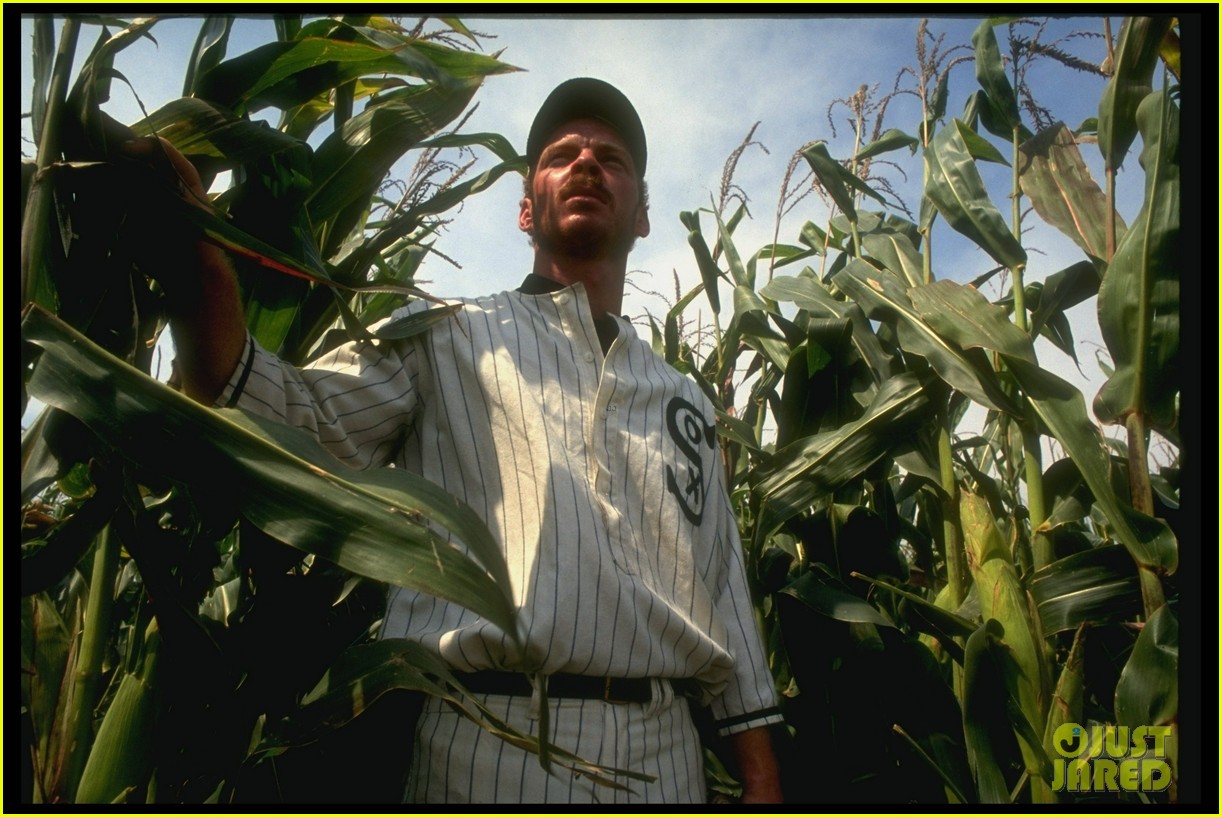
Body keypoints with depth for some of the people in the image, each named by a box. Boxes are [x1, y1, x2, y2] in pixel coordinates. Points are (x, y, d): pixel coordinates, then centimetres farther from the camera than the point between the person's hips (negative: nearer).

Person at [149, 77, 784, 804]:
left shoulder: (684, 400, 16)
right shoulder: (448, 337, 6)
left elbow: (725, 589, 15)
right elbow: (295, 426, -7)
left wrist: (761, 773, 9)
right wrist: (205, 278, -25)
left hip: (666, 754, 5)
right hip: (489, 745, -4)